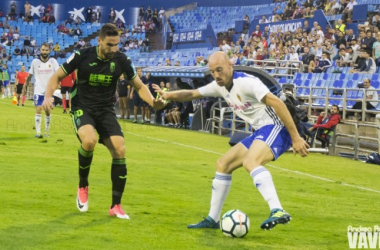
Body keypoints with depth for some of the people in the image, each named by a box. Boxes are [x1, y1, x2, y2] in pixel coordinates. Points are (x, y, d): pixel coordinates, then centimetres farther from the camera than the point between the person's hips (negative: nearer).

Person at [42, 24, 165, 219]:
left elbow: (139, 86, 3)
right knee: (89, 140, -33)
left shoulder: (121, 60, -8)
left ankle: (116, 206, 0)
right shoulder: (82, 56, -13)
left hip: (106, 111, 3)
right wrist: (48, 96, -22)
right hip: (82, 108, -3)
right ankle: (83, 186, -6)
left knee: (119, 150, -14)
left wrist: (153, 101, -17)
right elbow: (57, 76, -3)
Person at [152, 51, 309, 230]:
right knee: (222, 165, 13)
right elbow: (192, 94, 17)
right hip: (260, 133, 10)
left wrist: (296, 138, -26)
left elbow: (277, 104, -23)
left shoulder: (246, 82, -20)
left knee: (250, 162, -35)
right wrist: (168, 95, -4)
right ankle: (212, 219, 23)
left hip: (275, 128, -10)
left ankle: (278, 212, -46)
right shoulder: (220, 86, 7)